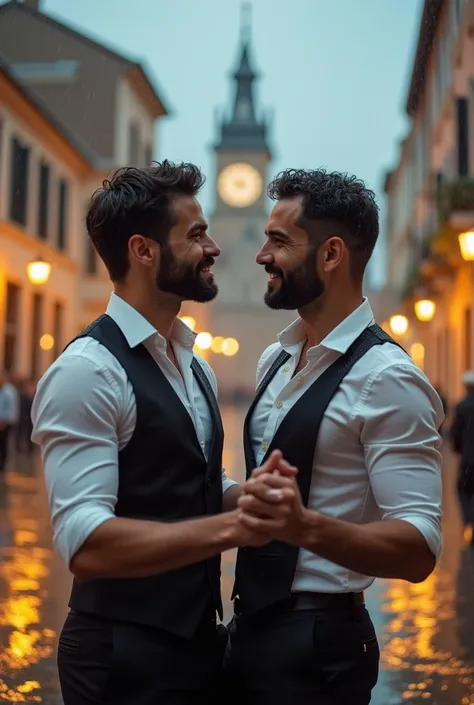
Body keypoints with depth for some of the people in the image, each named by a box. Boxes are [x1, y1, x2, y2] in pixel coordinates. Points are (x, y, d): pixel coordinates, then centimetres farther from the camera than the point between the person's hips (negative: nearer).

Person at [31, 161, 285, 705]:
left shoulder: (195, 366, 9)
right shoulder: (87, 371, -19)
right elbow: (85, 543, -26)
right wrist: (231, 526, -28)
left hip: (197, 642, 8)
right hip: (126, 657, -8)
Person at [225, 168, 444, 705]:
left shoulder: (387, 379, -18)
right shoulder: (274, 361, 6)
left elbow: (419, 548, -22)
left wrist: (305, 527, -35)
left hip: (316, 642, -7)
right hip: (251, 629, 7)